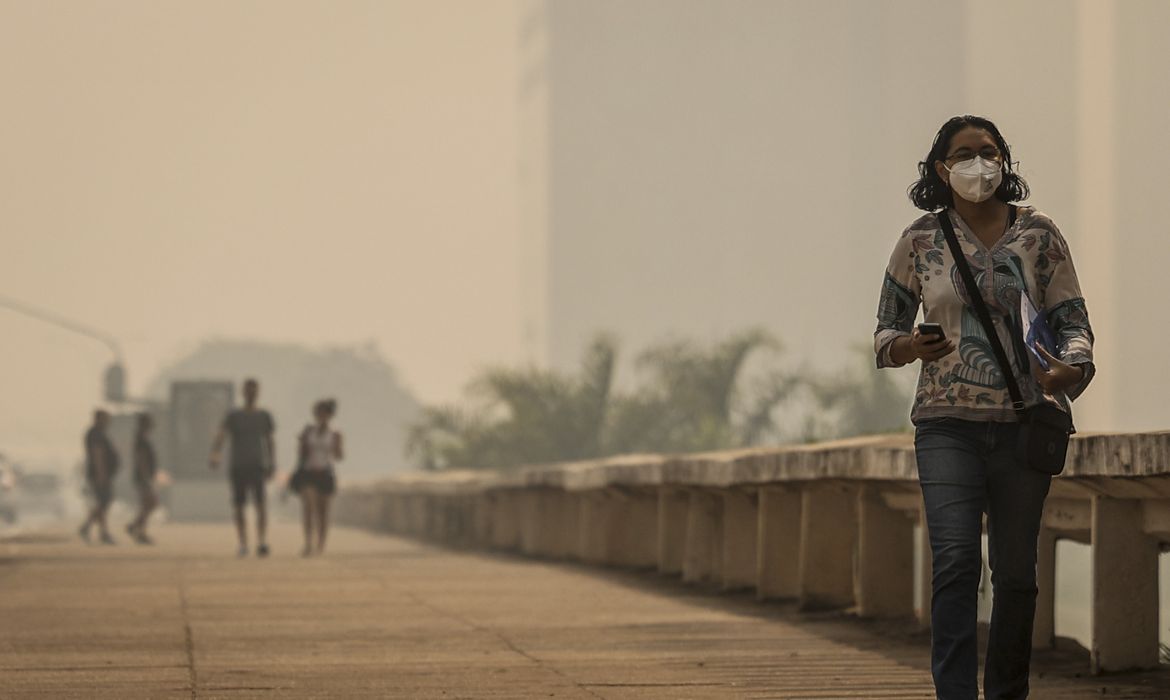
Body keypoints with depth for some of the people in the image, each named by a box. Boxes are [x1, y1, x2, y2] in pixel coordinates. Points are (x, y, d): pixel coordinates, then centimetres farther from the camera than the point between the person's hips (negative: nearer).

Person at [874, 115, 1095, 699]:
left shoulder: (1038, 234, 5)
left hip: (1024, 421, 1)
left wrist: (1070, 369, -16)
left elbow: (1073, 321, 6)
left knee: (1015, 571, 5)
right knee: (955, 560, -16)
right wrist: (910, 347, -14)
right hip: (948, 423, -1)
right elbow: (885, 330, 10)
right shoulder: (921, 241, 5)